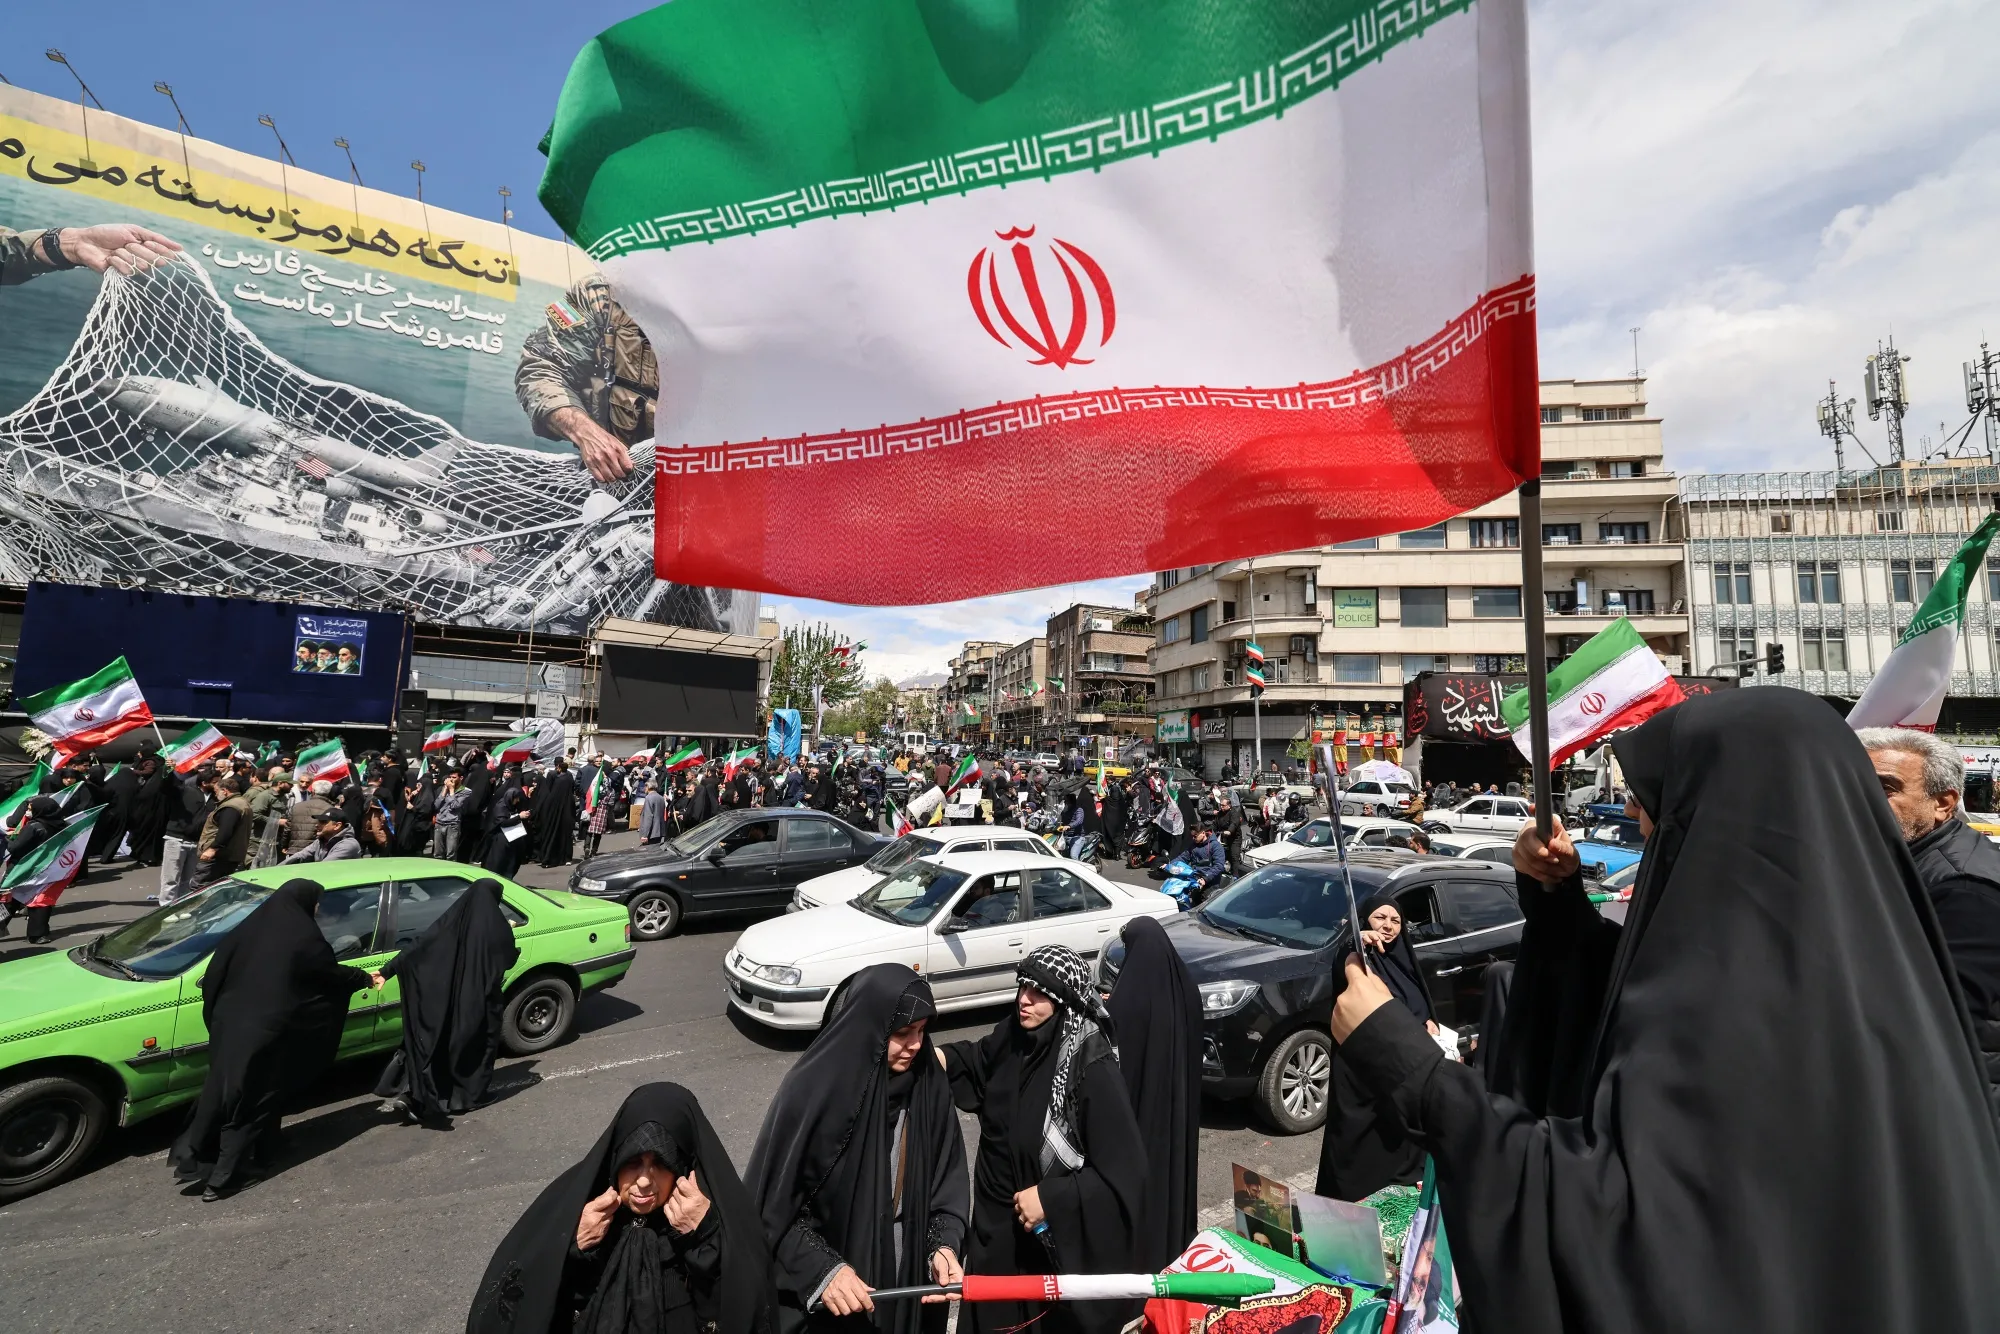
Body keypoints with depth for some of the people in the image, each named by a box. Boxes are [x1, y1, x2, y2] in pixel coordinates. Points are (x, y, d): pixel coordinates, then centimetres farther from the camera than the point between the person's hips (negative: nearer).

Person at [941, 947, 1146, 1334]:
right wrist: (938, 1058, -4)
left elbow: (1123, 1172, -25)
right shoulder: (1015, 1037, -9)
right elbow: (980, 1060, 14)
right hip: (997, 1223, 6)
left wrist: (1050, 1198, -24)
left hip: (1056, 1239, -6)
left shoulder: (1093, 1071, -28)